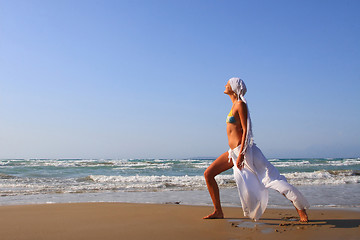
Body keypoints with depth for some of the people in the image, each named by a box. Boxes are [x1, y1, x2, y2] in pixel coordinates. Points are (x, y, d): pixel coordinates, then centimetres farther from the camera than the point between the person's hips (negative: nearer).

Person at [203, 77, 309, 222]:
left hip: (244, 150, -9)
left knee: (271, 178, -7)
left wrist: (241, 154, -21)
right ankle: (218, 212, 10)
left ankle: (300, 209, 5)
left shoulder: (240, 104, -9)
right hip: (234, 152, 9)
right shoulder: (234, 105, 17)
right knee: (208, 174, 4)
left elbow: (245, 130, -15)